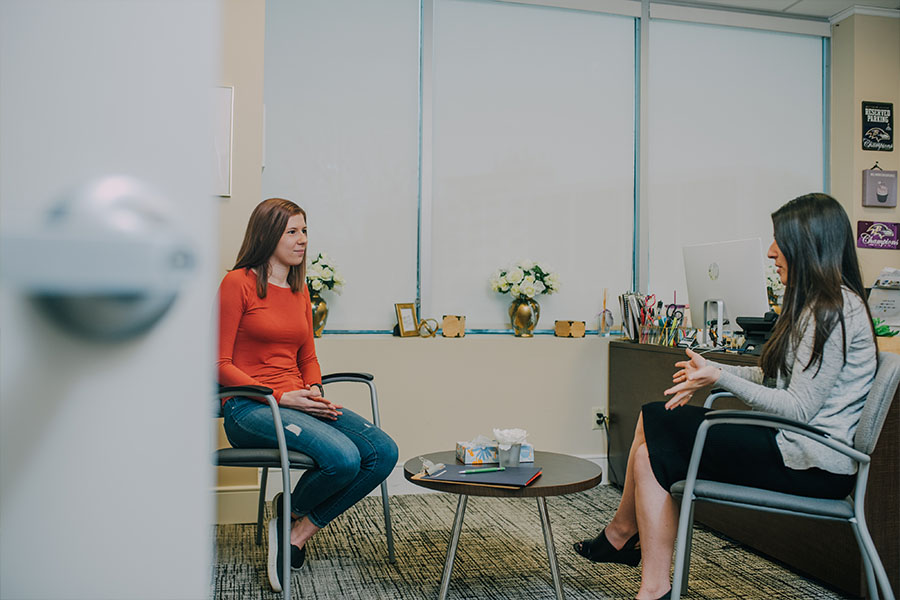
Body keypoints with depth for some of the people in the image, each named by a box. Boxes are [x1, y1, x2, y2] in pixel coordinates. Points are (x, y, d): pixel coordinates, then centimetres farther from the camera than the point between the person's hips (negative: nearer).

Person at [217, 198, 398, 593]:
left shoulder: (300, 290, 17)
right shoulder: (238, 283, -4)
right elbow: (220, 365, -7)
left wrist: (314, 391, 0)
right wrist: (279, 397, -16)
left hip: (298, 403, 7)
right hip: (249, 408, -7)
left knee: (384, 452, -16)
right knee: (343, 458, -30)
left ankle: (298, 533, -4)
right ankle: (289, 512, 3)